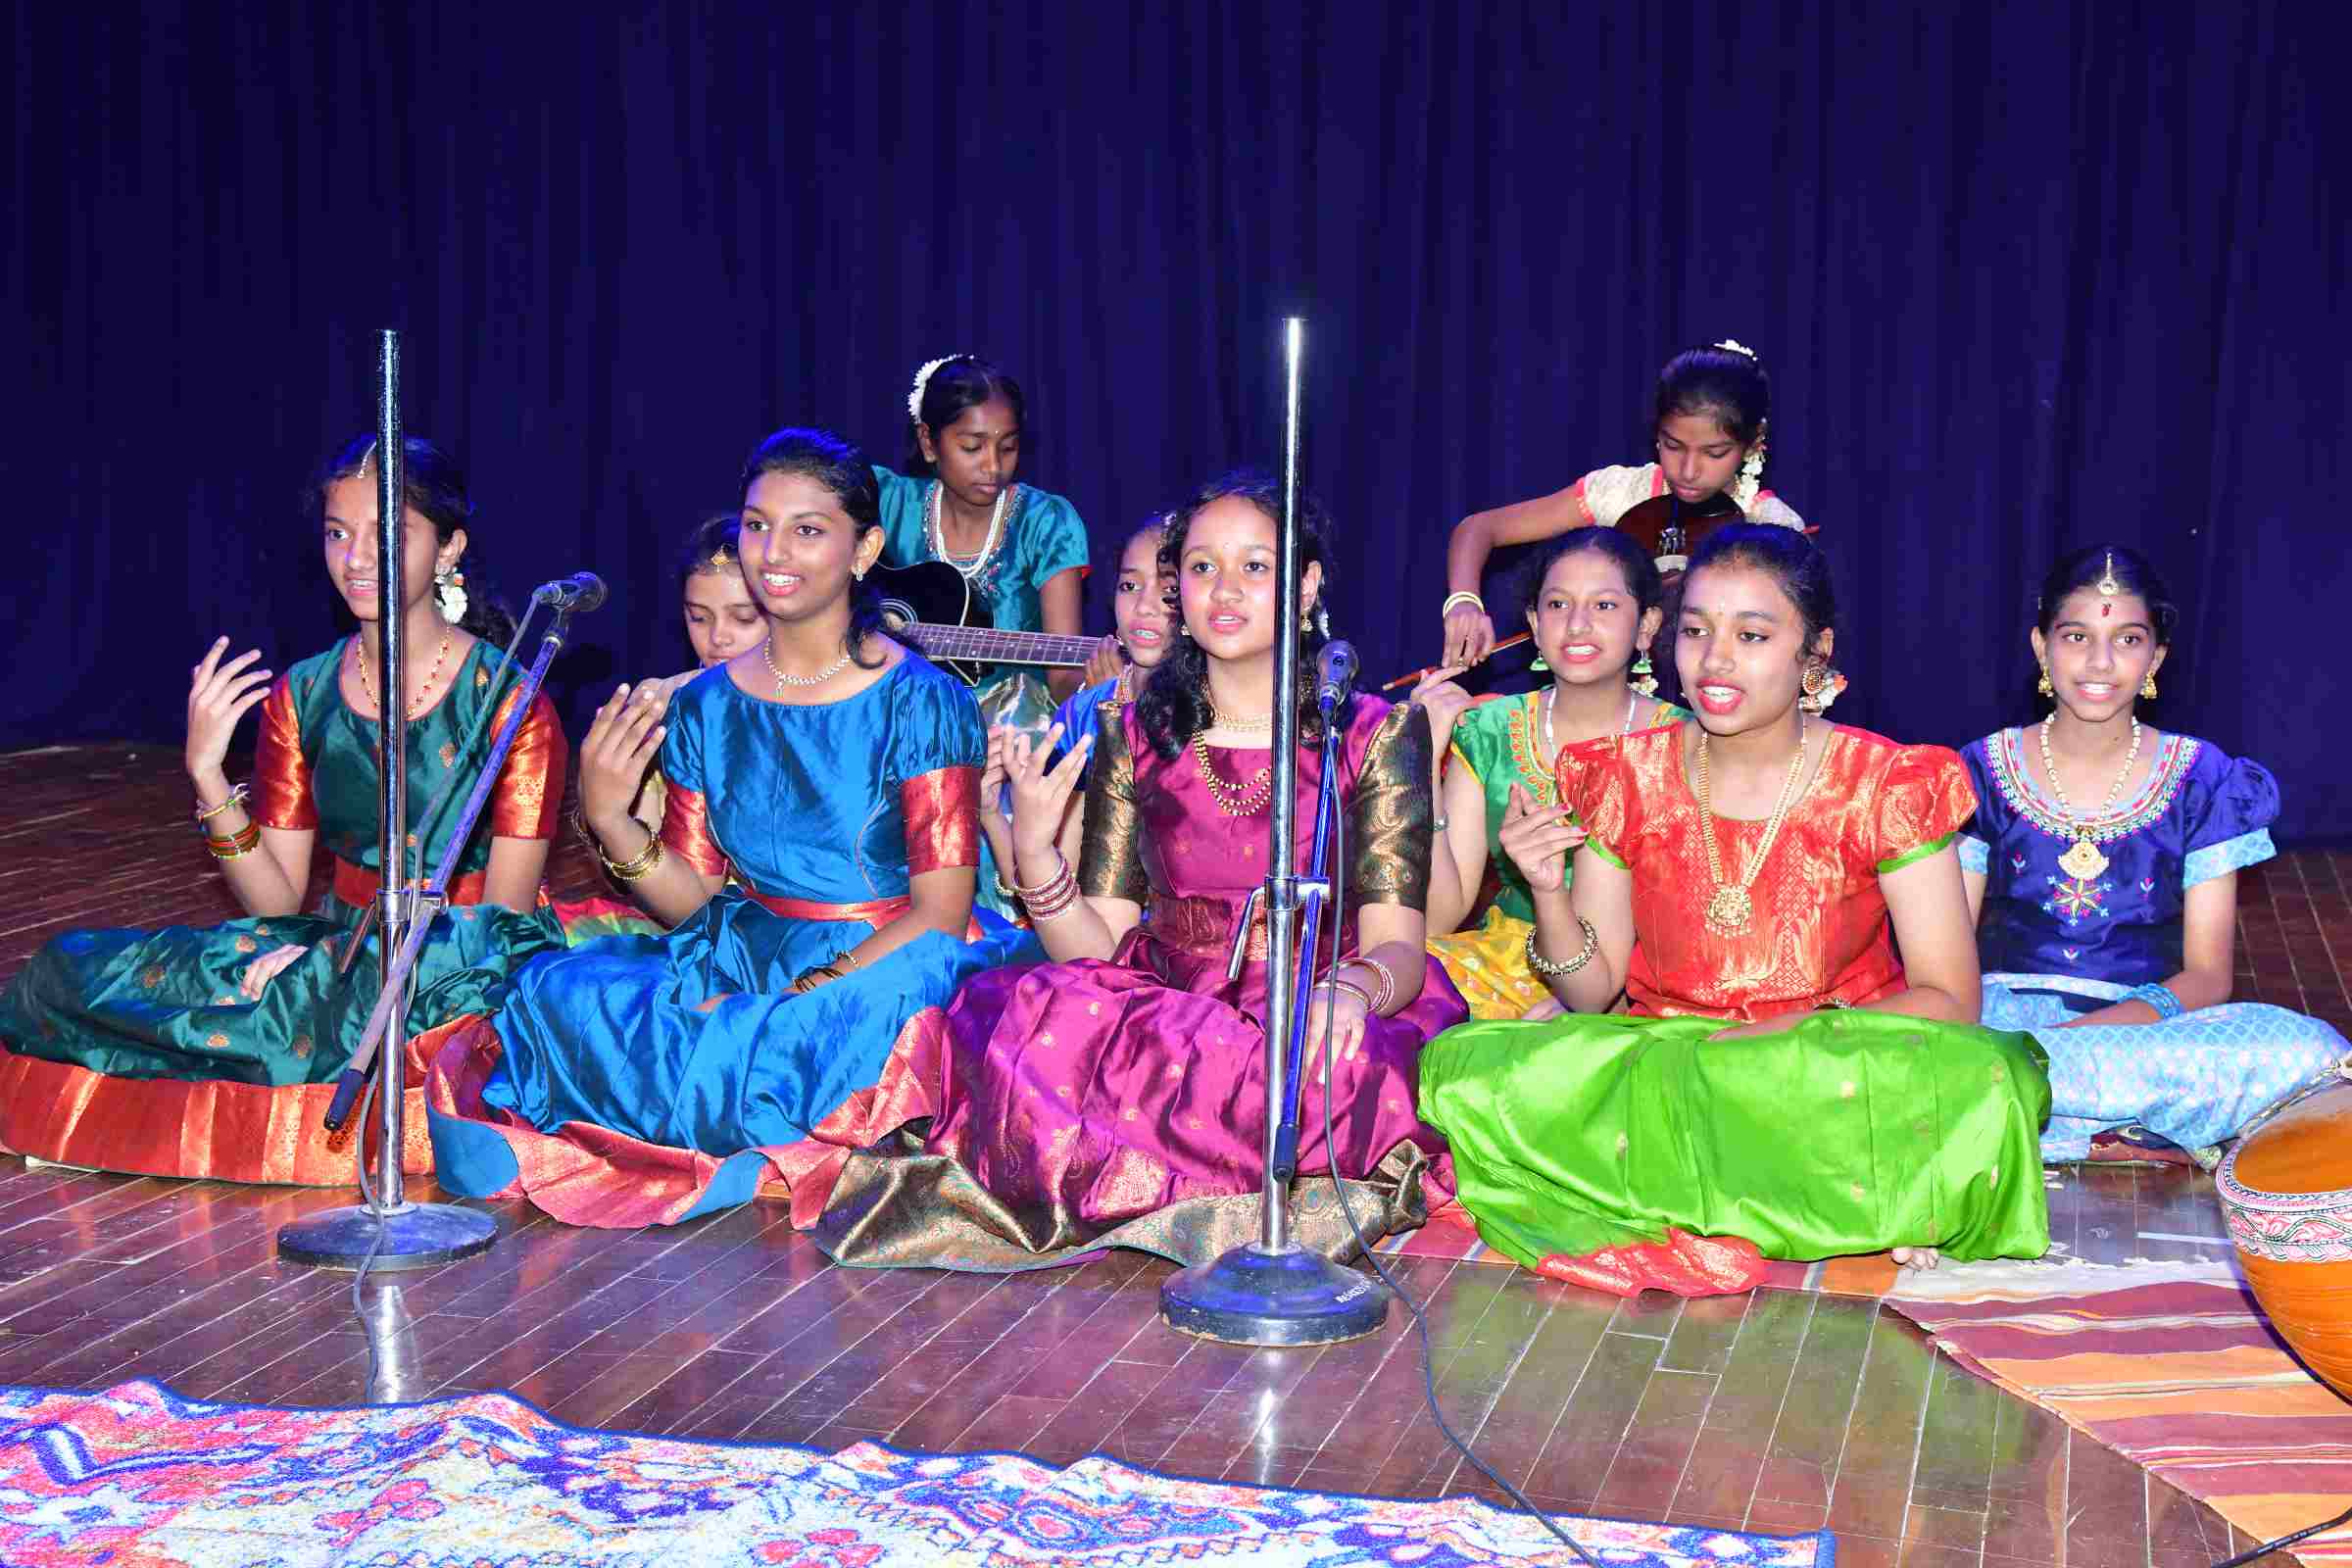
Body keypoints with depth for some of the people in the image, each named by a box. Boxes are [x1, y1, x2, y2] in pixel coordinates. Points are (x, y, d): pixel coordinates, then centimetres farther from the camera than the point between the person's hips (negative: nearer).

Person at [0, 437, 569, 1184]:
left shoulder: (509, 700, -8)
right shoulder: (301, 697, 6)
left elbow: (505, 914, -11)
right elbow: (278, 901, 3)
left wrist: (334, 961, -22)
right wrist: (207, 775, -12)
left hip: (461, 969, -3)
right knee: (74, 968, -11)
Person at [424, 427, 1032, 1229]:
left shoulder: (924, 703, -8)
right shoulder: (706, 707, 6)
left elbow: (940, 914, -11)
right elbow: (693, 900, 6)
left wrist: (801, 1002, -21)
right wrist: (609, 820, -12)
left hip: (883, 970, -4)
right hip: (747, 960, 4)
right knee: (557, 990, -18)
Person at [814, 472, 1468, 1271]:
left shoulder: (1372, 735, 3)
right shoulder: (1134, 735, 10)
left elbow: (1397, 946, -6)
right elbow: (1098, 947, 4)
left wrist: (1351, 990, -30)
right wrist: (1033, 852, -14)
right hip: (1165, 1009, 1)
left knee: (1343, 1064, -38)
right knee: (1040, 1009, -30)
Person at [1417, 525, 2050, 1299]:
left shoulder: (1889, 786, -4)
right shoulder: (1628, 779, 2)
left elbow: (1948, 999, -8)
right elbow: (1591, 993, 4)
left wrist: (1792, 1037, -22)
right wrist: (1550, 893, -16)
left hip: (1834, 1070, -2)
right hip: (1659, 1061, 2)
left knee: (1981, 1086, -34)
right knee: (1468, 1071, -25)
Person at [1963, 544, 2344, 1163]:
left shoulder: (2202, 780, 6)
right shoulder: (1983, 772, 8)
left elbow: (2207, 975, 0)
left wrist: (2075, 1033, -19)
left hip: (2150, 1019, 1)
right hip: (2004, 1014, -1)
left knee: (2308, 1050, -30)